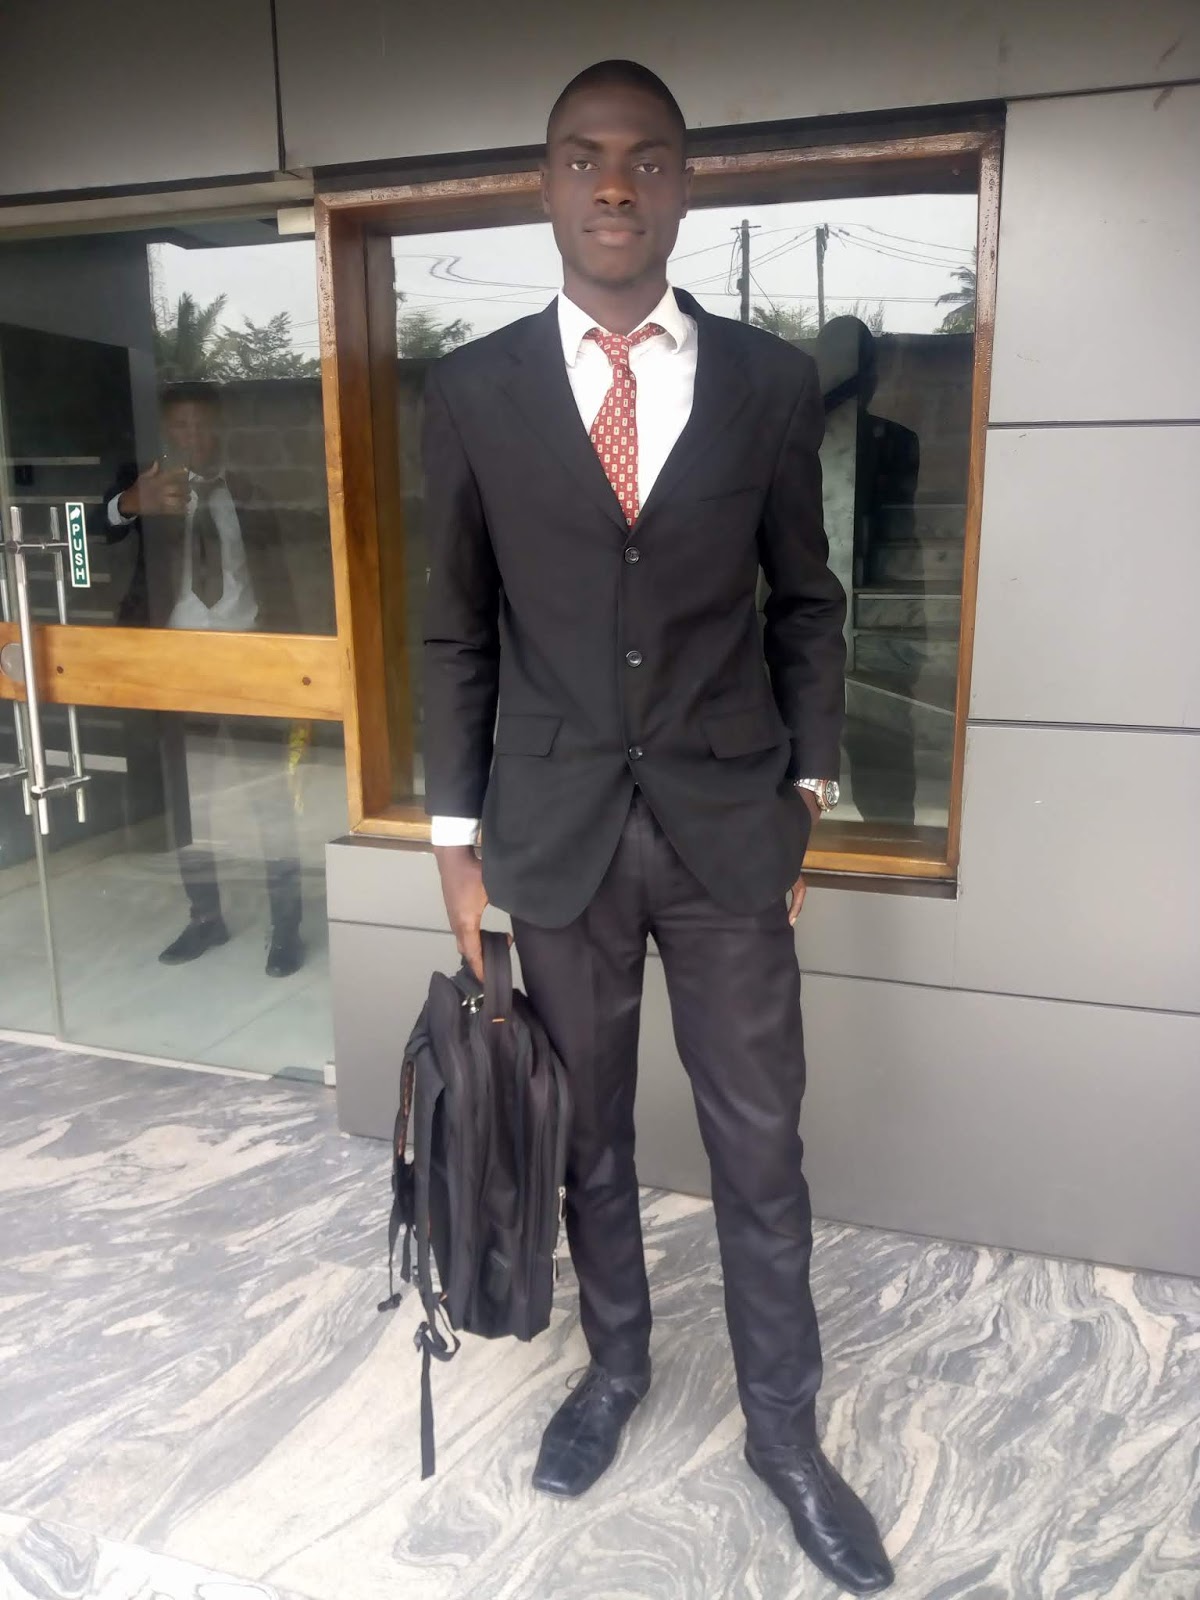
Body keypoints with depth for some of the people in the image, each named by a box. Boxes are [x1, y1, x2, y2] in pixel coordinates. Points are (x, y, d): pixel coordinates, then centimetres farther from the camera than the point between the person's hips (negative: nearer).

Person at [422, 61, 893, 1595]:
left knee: (761, 1146, 10)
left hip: (727, 827, 0)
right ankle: (616, 1364, 42)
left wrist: (806, 792, 2)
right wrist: (457, 838, 1)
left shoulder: (769, 379, 0)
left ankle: (783, 1425, 32)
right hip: (556, 830, 1)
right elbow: (456, 632, 3)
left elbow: (805, 603, 7)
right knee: (588, 1136, 17)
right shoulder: (472, 389, 0)